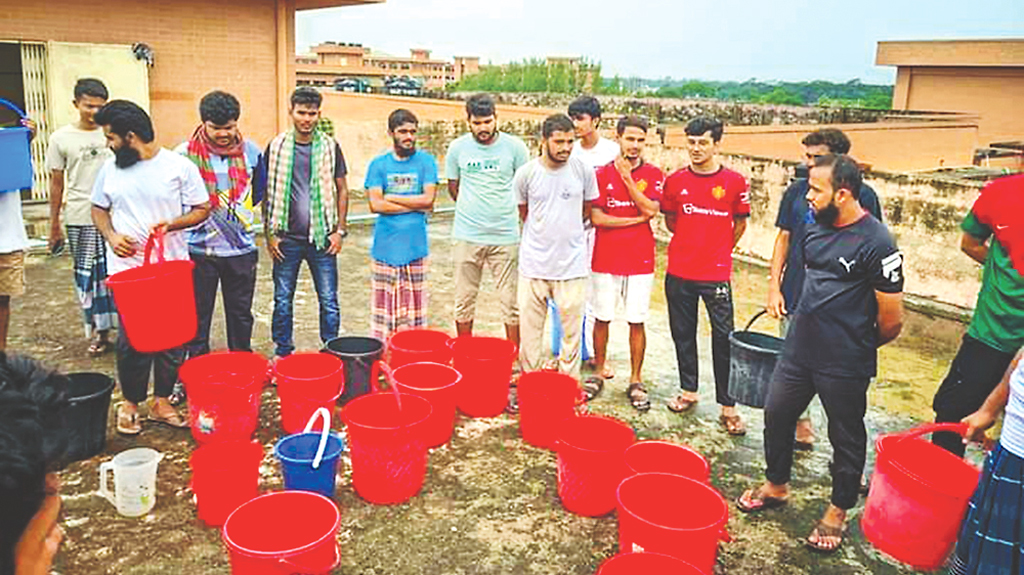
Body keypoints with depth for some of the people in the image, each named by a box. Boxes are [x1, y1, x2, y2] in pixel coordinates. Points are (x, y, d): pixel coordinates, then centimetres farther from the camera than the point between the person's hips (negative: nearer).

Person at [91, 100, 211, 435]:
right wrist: (111, 236, -3)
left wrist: (171, 224, -18)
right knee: (130, 340, 1)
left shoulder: (180, 167, -4)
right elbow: (99, 209, 17)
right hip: (126, 269, 2)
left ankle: (162, 402, 21)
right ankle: (130, 403, 20)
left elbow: (201, 209, -1)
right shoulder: (110, 169, 6)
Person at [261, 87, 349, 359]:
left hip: (322, 237, 0)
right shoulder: (276, 147, 2)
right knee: (283, 300, 9)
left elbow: (341, 190, 6)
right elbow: (266, 194, 5)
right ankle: (282, 353, 23)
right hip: (287, 238, 1)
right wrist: (269, 234, 0)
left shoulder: (330, 147, 2)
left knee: (329, 301, 4)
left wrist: (340, 230, -1)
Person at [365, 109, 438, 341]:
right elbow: (375, 204, -5)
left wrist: (391, 197, -5)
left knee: (414, 304, 4)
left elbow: (428, 199, -6)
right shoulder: (378, 164, 6)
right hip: (385, 246, 0)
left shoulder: (426, 161, 5)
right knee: (383, 304, 3)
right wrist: (415, 205, -7)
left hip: (415, 245, 0)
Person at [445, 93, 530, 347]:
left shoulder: (515, 147, -2)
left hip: (506, 236, -1)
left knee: (511, 302, 2)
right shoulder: (458, 147, 3)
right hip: (466, 236, 2)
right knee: (464, 300, 9)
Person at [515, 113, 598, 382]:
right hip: (533, 262, 0)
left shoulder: (583, 171, -3)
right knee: (530, 326, 7)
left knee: (571, 327, 6)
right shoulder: (526, 173, -4)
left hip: (572, 262, 0)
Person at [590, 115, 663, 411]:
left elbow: (651, 210, -12)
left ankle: (635, 381, 16)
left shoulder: (653, 174, 3)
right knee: (602, 318, 7)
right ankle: (598, 372, 24)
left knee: (637, 321, 4)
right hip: (606, 259, 0)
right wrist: (636, 219, -7)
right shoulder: (602, 173, 1)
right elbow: (597, 218, -7)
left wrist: (627, 178, -13)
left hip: (640, 260, 0)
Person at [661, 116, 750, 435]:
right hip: (679, 272, 3)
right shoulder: (675, 181, 1)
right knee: (683, 334, 13)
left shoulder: (734, 182, -4)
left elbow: (740, 224, 8)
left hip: (716, 274, -2)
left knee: (724, 338, -1)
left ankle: (728, 406, 7)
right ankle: (688, 390, 30)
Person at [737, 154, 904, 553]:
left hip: (845, 364, -7)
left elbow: (891, 319, -14)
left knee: (846, 438, 12)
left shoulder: (876, 243, -19)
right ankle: (776, 486, 39)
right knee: (776, 414, 17)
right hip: (799, 349, 7)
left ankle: (838, 511, 32)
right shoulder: (815, 229, 3)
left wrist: (857, 346, 2)